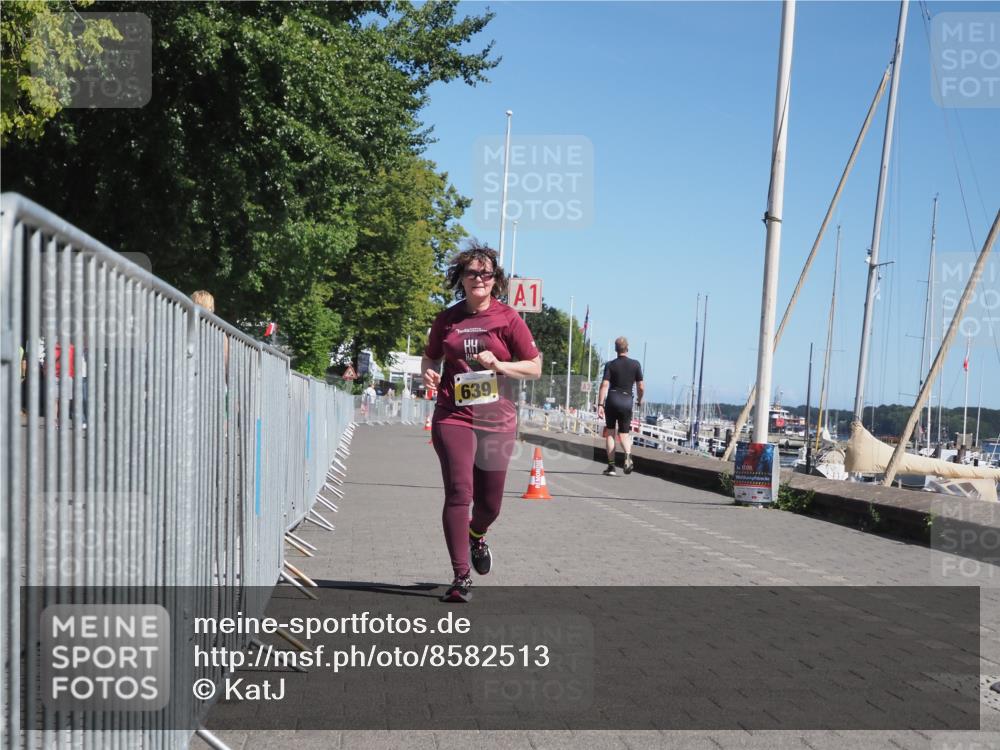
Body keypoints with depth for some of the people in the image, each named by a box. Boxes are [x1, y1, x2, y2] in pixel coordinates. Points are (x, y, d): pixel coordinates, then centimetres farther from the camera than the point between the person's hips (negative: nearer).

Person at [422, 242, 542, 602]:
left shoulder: (508, 319, 0)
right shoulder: (447, 319, 6)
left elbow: (535, 368, 2)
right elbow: (430, 357, 22)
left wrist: (499, 365, -14)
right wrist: (428, 373, 0)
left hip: (496, 420, 0)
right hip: (453, 417, 0)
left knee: (489, 503, 9)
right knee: (458, 493, -12)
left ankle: (476, 536, 45)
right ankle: (461, 577, -7)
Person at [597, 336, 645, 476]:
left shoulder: (610, 365, -1)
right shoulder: (635, 364, 2)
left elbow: (604, 385, -10)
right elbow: (641, 386, 3)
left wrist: (600, 404, -11)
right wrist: (640, 400, 21)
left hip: (612, 399, -1)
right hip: (627, 401, 1)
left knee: (610, 433, 9)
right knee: (624, 434, 9)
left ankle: (611, 466, 4)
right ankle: (628, 455, -23)